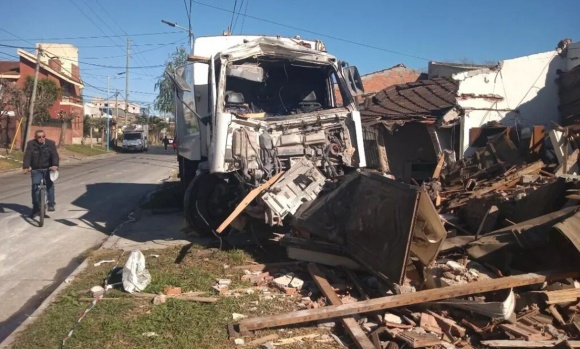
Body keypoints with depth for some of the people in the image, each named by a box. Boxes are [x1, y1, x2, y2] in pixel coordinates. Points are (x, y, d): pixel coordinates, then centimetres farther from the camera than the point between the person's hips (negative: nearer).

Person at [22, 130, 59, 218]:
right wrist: (26, 167, -31)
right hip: (36, 169, 1)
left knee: (50, 184, -16)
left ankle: (51, 204, -8)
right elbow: (27, 156, -16)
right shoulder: (31, 144, -7)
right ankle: (36, 207, 6)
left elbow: (55, 155, -19)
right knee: (35, 186, -4)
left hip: (48, 168, -1)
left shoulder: (51, 143, -8)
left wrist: (55, 165, -37)